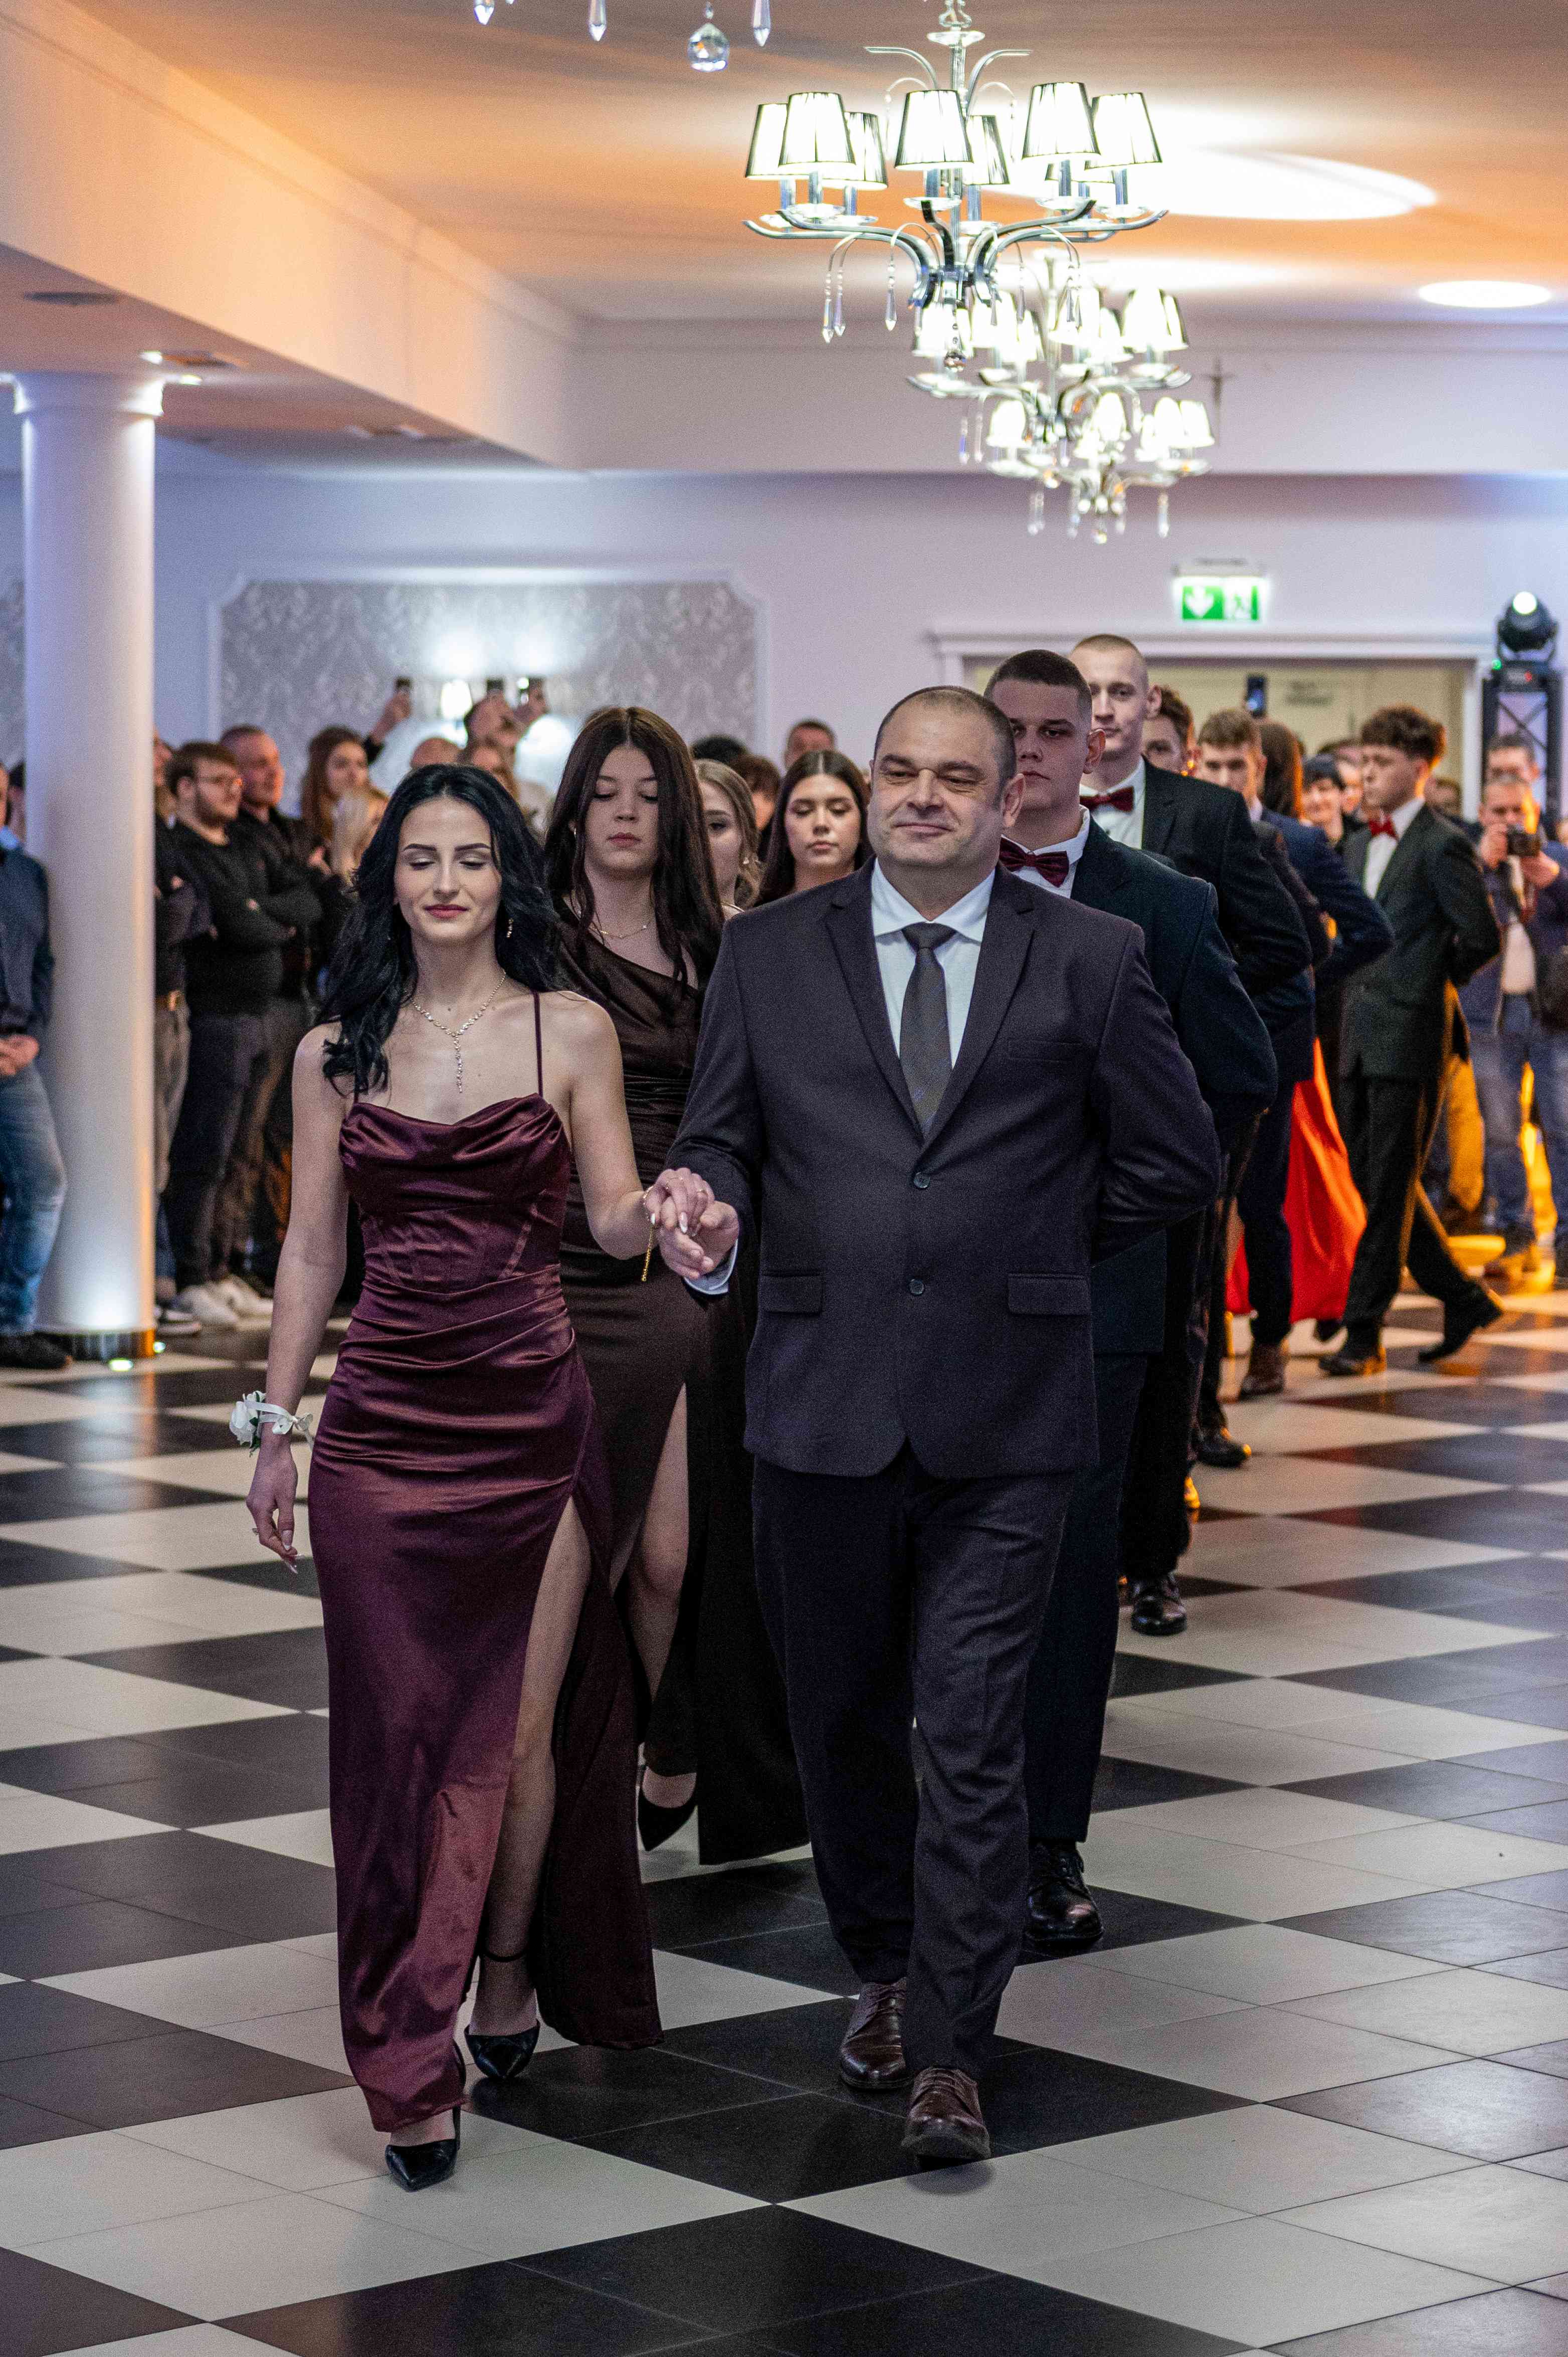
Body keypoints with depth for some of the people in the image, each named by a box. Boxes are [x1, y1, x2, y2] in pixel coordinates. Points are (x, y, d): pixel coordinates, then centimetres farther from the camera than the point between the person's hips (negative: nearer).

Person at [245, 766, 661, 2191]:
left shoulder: (570, 1033, 1)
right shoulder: (338, 1052, 7)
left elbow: (614, 1221, -1)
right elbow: (313, 1246, 10)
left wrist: (663, 1206, -24)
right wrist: (279, 1420, 8)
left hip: (531, 1409, -1)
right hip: (384, 1420, 1)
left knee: (521, 1724, 1)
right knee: (401, 1730, 1)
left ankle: (511, 1983, 22)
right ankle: (415, 2070, 6)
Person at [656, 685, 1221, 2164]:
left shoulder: (1088, 961, 4)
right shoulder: (768, 955, 8)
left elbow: (1177, 1160, 9)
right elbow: (720, 1135, 7)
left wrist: (1035, 1251, 6)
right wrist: (707, 1201, -15)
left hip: (1003, 1417, -2)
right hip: (821, 1398, 2)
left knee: (974, 1736, -5)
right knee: (843, 1720, 13)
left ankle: (947, 2054, 2)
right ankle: (884, 1971, 35)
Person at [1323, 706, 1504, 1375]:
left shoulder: (1442, 846, -9)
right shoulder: (1359, 847, 16)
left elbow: (1482, 939, -10)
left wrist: (1431, 982, 2)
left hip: (1410, 1039, -8)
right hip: (1361, 1038, 8)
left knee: (1389, 1190, -3)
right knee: (1373, 1184, 11)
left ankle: (1365, 1332, 1)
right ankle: (1464, 1299, 23)